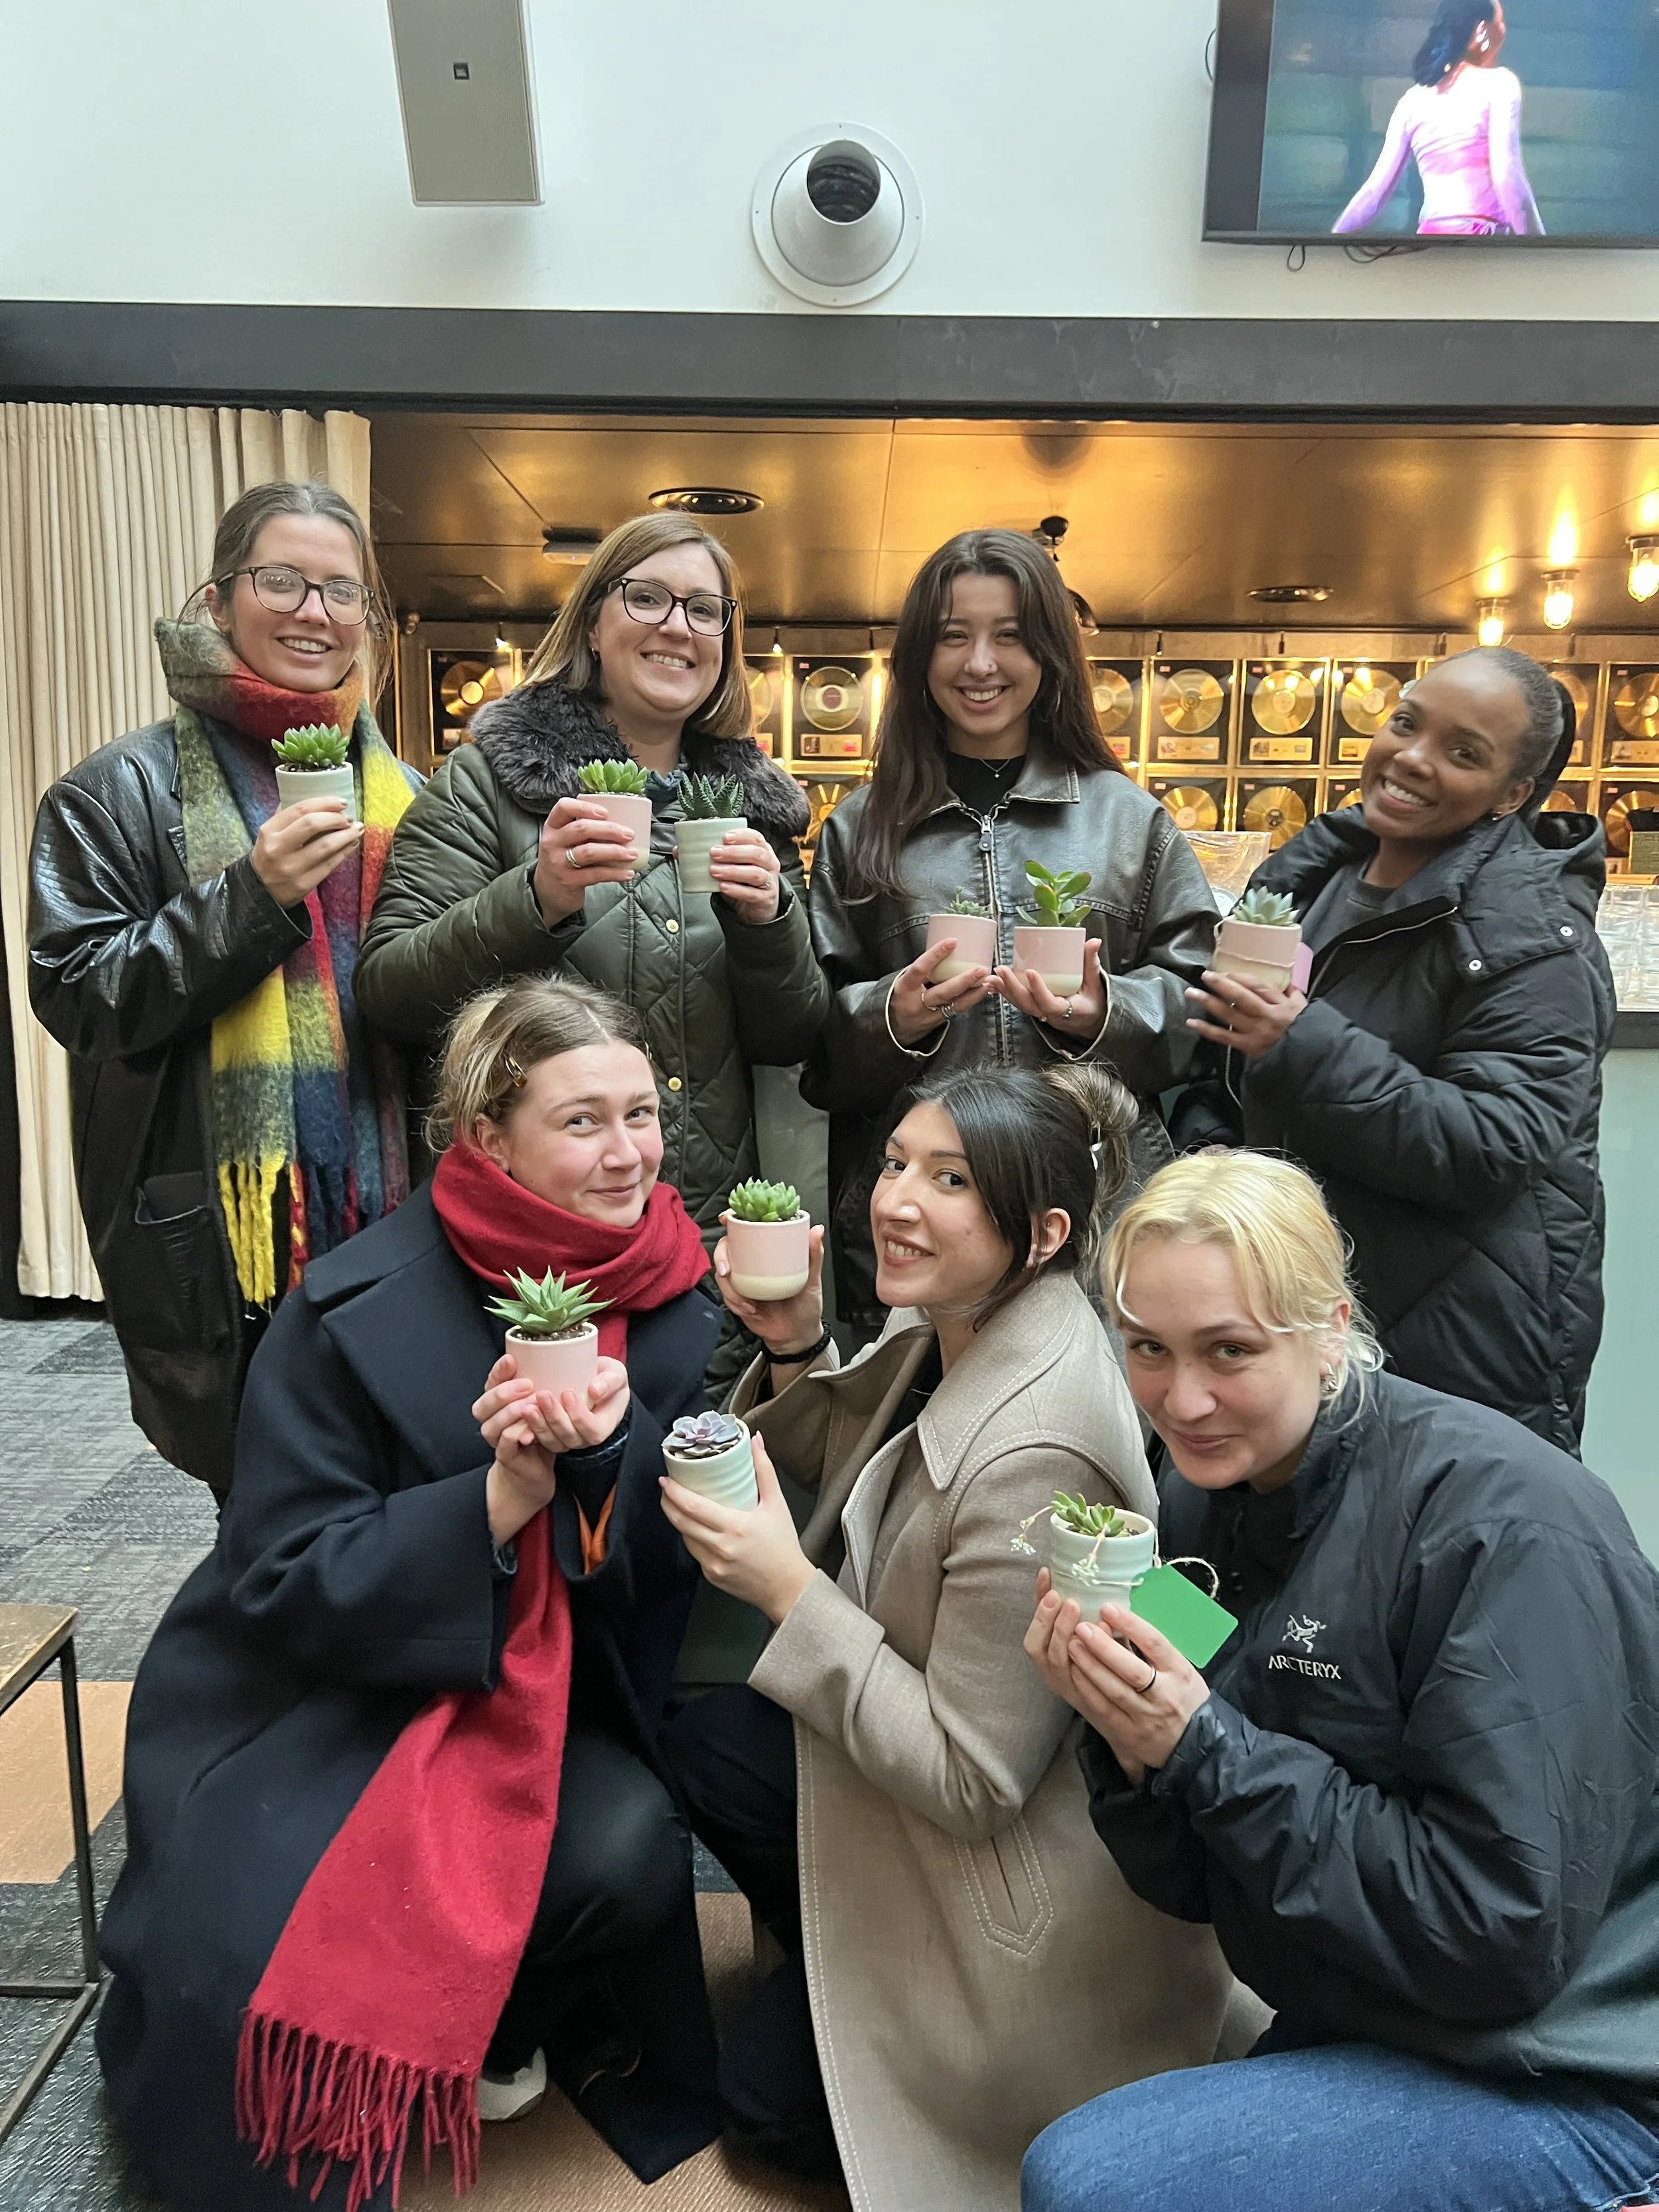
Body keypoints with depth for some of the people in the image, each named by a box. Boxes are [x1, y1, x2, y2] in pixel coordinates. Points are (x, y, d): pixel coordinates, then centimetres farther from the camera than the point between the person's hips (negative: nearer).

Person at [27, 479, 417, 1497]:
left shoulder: (399, 793, 14)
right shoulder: (125, 791, -1)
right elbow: (75, 997, -8)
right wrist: (252, 895, -19)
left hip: (388, 1221, 4)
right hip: (224, 1237, -4)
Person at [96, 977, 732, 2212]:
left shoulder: (677, 1300, -7)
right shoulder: (355, 1312, -19)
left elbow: (670, 1571, -6)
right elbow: (284, 1583, -17)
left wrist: (611, 1445, -30)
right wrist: (504, 1493, -31)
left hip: (537, 1702, 4)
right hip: (311, 1705, -3)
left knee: (633, 1850, -23)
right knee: (271, 1967, -24)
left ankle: (487, 2023, 12)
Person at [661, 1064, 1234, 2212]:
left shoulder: (1031, 1455, -37)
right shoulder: (944, 1324, -11)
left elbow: (973, 1783, -28)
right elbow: (846, 1465, 8)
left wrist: (788, 1589, -28)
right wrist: (796, 1348, -11)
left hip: (1033, 1887, -8)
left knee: (770, 2095, 9)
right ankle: (846, 1970, 29)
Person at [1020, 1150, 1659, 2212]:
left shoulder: (1507, 1525, -24)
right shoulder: (1205, 1505, -3)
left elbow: (1504, 1931, -24)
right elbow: (1195, 1885, 1)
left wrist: (1207, 1745, -27)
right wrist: (1129, 1736, -20)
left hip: (1567, 2079, -6)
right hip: (1356, 2029, 7)